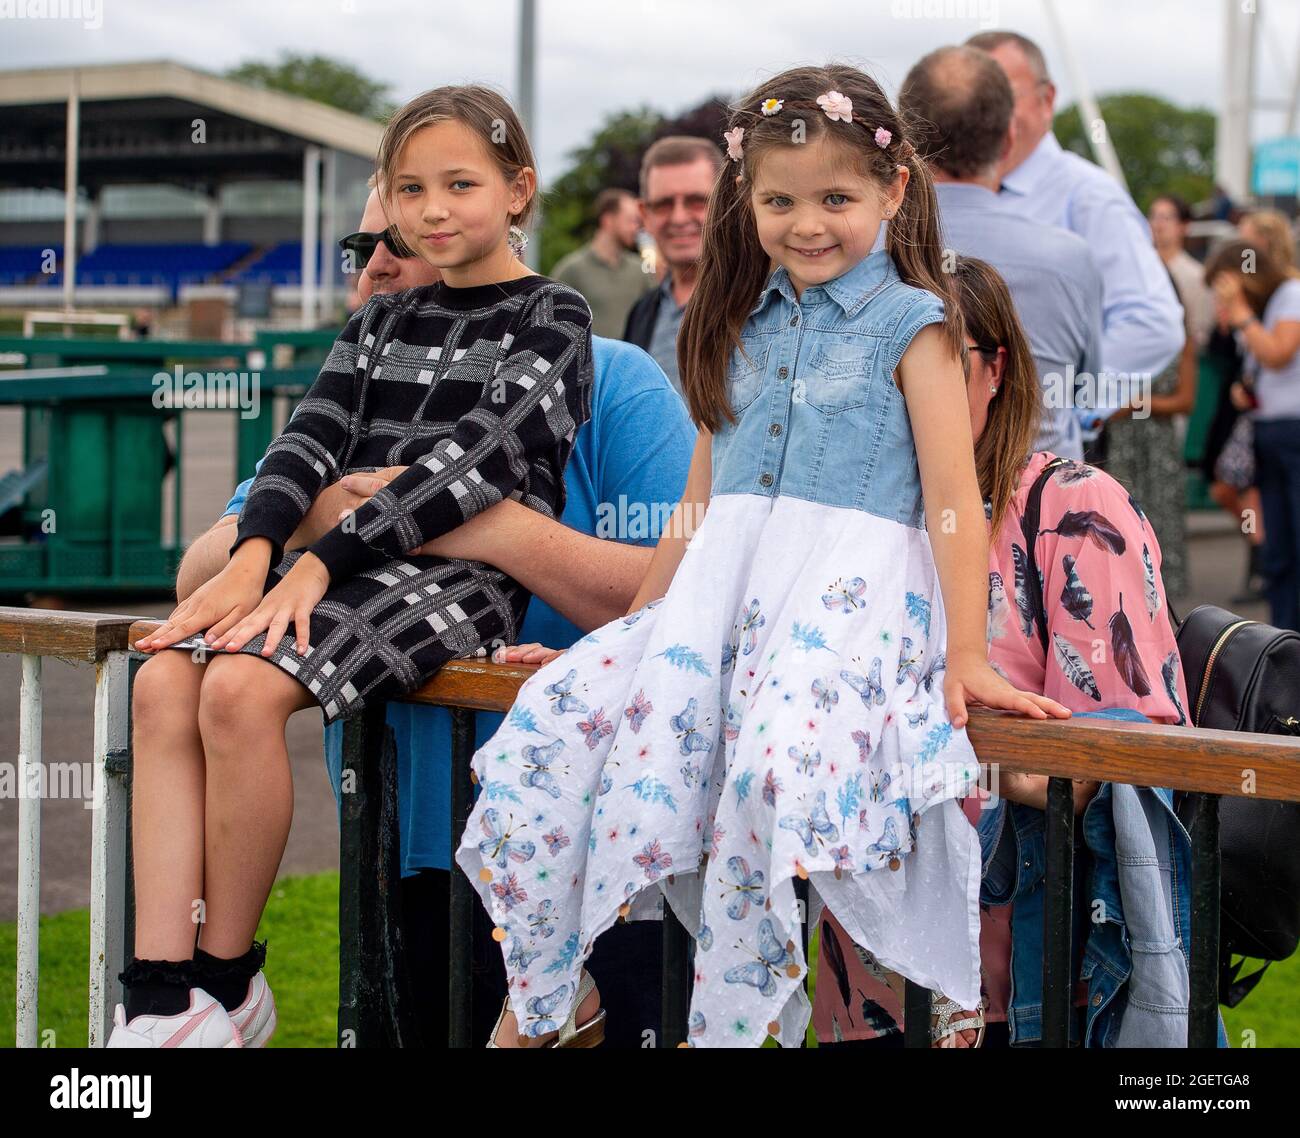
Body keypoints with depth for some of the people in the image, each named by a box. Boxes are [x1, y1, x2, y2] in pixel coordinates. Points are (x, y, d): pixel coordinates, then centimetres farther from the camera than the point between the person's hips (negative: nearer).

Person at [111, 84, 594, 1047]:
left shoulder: (551, 318, 3)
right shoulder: (382, 322, 23)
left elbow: (477, 461, -10)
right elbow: (314, 437, 9)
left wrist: (321, 563, -18)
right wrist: (254, 553, -12)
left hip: (459, 575, -6)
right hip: (340, 562, 6)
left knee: (240, 688, -29)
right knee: (164, 683, -20)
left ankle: (229, 981, -13)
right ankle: (162, 999, -24)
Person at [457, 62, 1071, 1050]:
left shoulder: (911, 322, 4)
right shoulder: (744, 327, 20)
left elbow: (953, 492, -3)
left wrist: (967, 653, -12)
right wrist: (640, 617, 23)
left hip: (846, 592, -5)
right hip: (721, 588, 6)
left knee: (776, 751, -36)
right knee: (550, 718, -16)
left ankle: (739, 1024, -21)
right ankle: (553, 1003, -1)